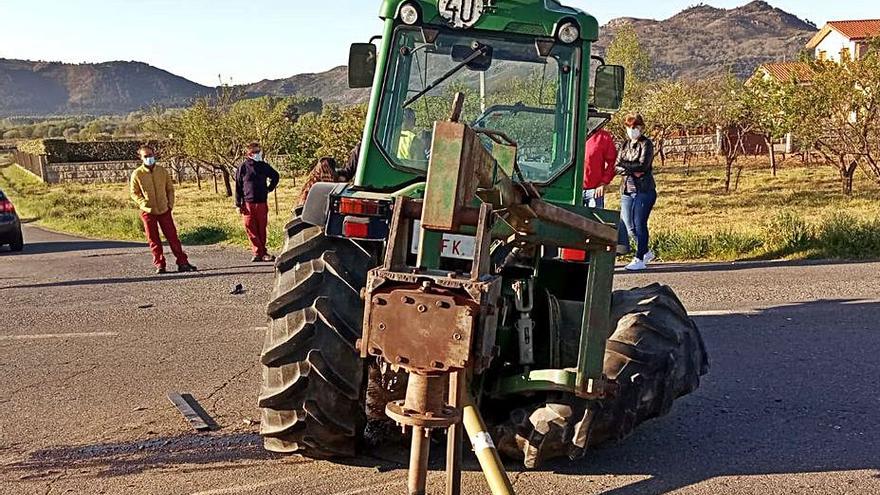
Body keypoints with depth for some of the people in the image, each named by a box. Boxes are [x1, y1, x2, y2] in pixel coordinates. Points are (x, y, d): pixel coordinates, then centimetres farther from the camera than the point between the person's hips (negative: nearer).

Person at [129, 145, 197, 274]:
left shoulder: (162, 171, 3)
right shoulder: (137, 174, -4)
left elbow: (170, 189, 11)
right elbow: (134, 193, 1)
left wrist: (170, 204, 1)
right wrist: (144, 204, -12)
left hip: (164, 210, 2)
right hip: (148, 212, -1)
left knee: (172, 237, 3)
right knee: (153, 240, 4)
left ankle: (182, 262, 7)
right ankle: (160, 265, 12)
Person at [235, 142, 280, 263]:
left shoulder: (264, 166, 7)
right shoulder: (243, 167, -1)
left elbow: (276, 176, 27)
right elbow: (238, 187, 1)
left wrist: (269, 188, 16)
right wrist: (238, 204, -2)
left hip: (262, 203, 2)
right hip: (248, 204, -2)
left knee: (262, 229, 4)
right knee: (250, 229, -4)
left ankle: (261, 253, 10)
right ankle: (259, 252, 0)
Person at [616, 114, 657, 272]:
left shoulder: (646, 144, -2)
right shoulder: (625, 145, 14)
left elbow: (643, 165, -15)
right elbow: (617, 167, 3)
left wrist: (624, 165, -6)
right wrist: (633, 170, -12)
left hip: (644, 190, -6)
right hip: (627, 190, 6)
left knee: (640, 225, -5)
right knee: (629, 226, 7)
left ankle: (640, 259, 3)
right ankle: (646, 252, 26)